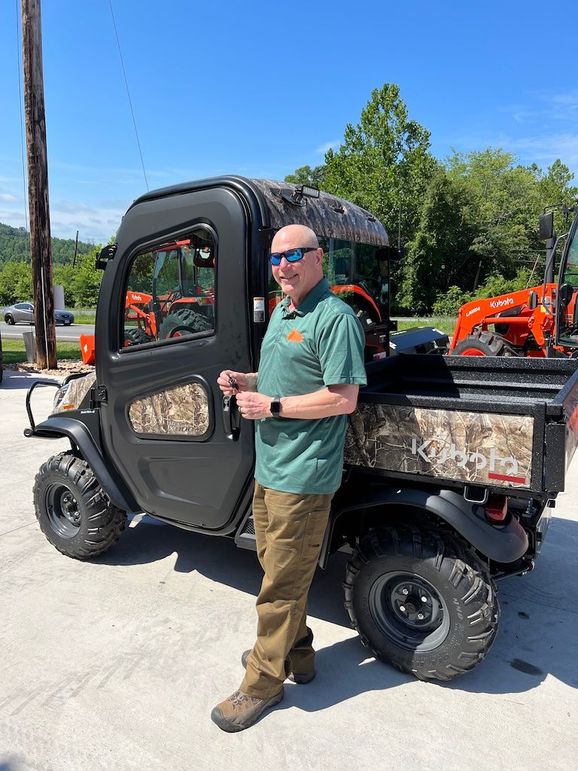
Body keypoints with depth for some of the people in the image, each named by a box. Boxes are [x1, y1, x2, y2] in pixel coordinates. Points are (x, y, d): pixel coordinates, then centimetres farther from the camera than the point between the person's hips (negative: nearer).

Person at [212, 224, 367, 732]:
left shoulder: (334, 317, -16)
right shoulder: (282, 311, 14)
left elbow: (344, 399, -21)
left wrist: (272, 405, -19)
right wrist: (245, 381, 5)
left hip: (302, 476, -10)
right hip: (269, 467, 10)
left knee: (281, 584, 5)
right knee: (279, 568, 22)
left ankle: (263, 682, 23)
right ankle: (295, 652, 41)